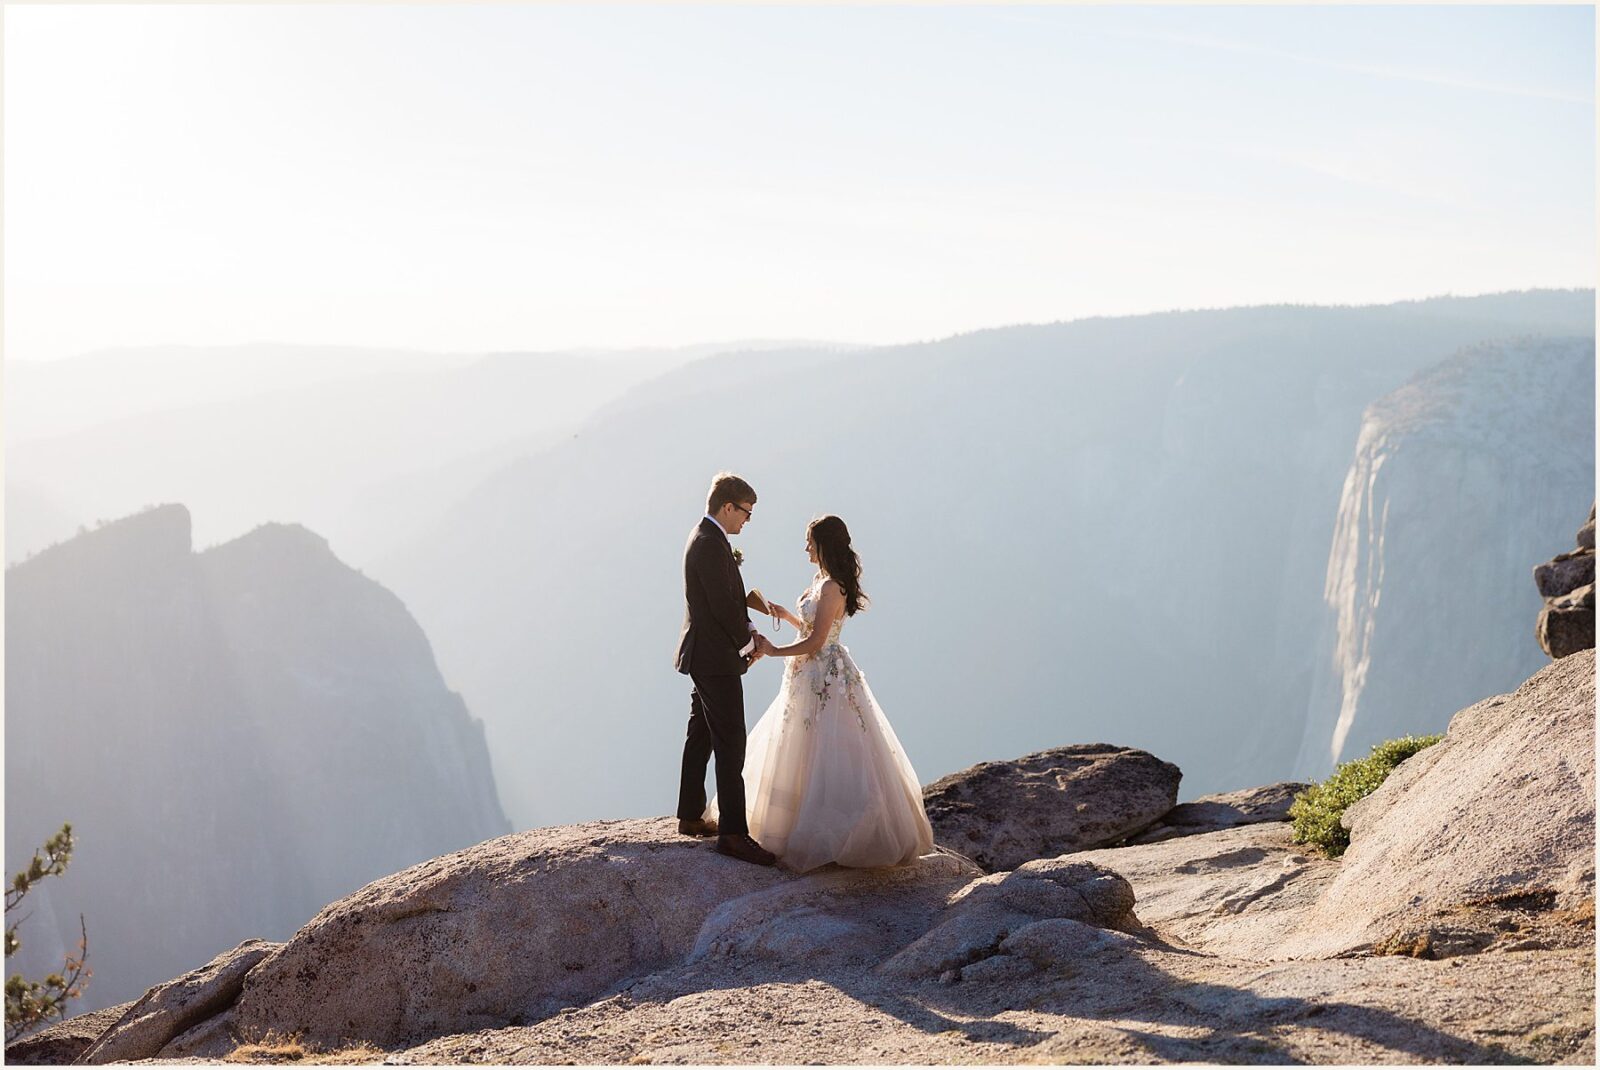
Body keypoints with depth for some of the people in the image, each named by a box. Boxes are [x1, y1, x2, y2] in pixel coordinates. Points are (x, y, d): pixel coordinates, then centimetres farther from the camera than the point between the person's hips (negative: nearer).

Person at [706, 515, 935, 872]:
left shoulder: (831, 588, -20)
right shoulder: (821, 580, 10)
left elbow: (815, 642, -21)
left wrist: (775, 651, -13)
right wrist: (788, 616, 7)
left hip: (825, 678, -10)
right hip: (812, 678, 10)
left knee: (826, 758, -4)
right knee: (805, 755, 16)